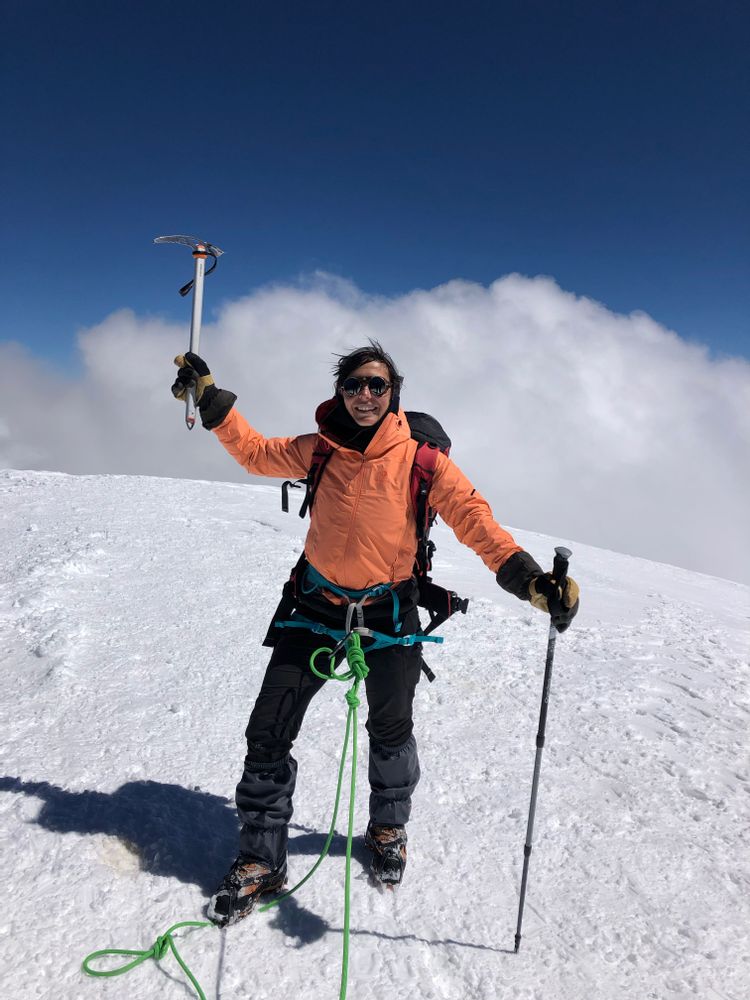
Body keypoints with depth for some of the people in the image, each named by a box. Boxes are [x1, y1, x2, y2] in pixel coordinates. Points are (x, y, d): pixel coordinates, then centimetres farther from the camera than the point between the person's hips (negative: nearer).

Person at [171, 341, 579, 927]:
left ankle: (389, 829, 45)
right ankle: (262, 860, 20)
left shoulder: (418, 456, -11)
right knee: (269, 730, 1)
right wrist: (210, 398, 7)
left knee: (391, 731, 16)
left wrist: (526, 576, -30)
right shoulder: (319, 450, -2)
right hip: (315, 606, 2)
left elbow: (470, 514, -18)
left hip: (389, 610, -1)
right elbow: (256, 452, 12)